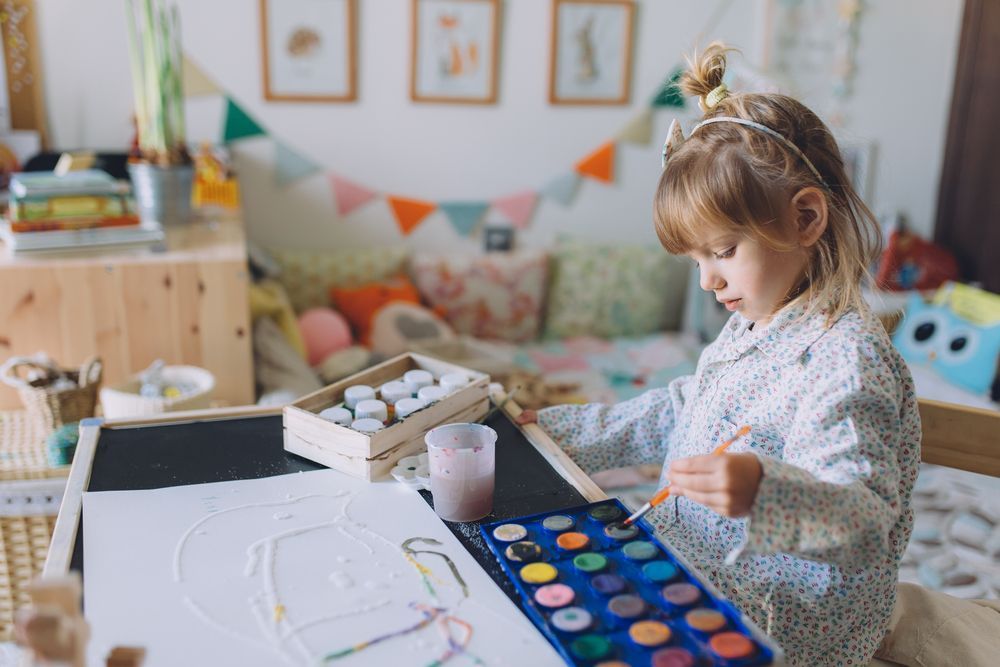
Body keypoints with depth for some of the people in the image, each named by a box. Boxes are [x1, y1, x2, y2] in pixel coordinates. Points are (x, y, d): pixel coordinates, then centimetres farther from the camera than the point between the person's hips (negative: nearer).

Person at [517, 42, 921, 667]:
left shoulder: (847, 358, -24)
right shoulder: (755, 324, 7)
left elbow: (865, 518, -28)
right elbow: (678, 412, 18)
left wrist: (763, 491, -48)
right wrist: (558, 428, 16)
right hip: (695, 576, 9)